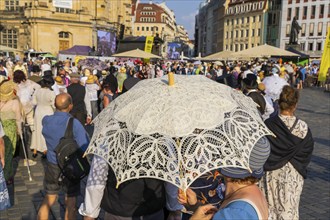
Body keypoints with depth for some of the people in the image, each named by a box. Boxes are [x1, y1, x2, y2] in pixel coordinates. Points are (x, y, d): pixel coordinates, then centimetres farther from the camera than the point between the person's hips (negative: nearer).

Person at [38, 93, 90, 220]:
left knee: (48, 201, 22)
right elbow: (85, 148, -25)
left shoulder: (46, 120, -10)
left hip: (52, 166, 4)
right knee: (70, 204, 13)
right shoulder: (74, 124, -23)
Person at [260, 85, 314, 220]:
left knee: (270, 208, 15)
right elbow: (307, 153, -3)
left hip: (271, 175, 0)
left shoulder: (268, 125, -16)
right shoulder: (303, 127, -14)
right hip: (293, 176, 1)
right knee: (289, 209, 16)